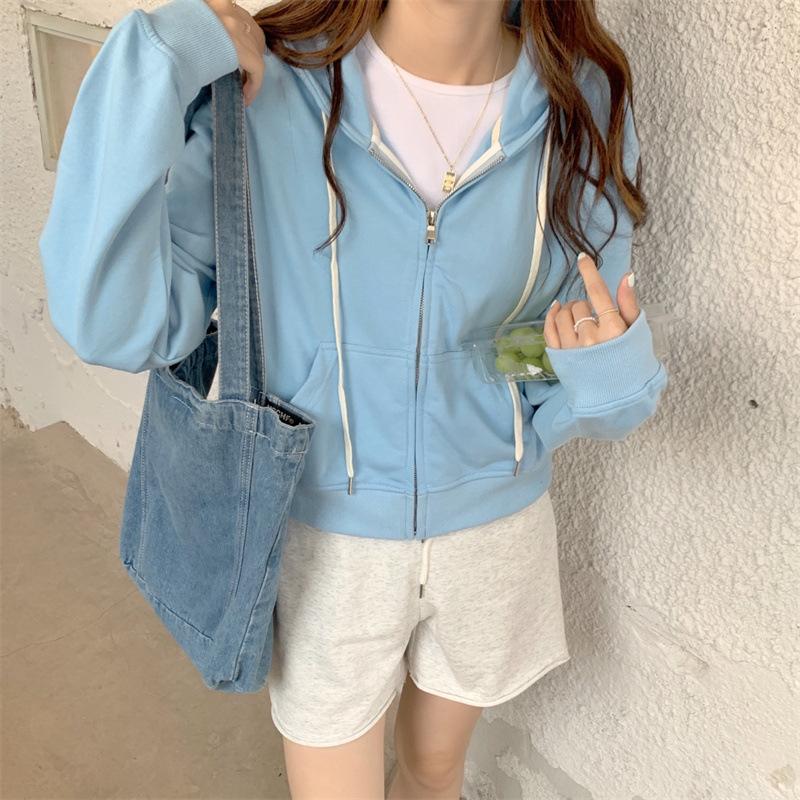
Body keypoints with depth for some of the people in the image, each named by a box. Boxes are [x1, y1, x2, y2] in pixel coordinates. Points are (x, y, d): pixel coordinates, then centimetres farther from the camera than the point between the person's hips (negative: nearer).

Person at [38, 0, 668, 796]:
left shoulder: (585, 105, -12)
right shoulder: (262, 88, -18)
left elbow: (592, 355, -2)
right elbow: (114, 324, -25)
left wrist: (611, 379, -25)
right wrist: (149, 70, -31)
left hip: (495, 531, 3)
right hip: (323, 538, -2)